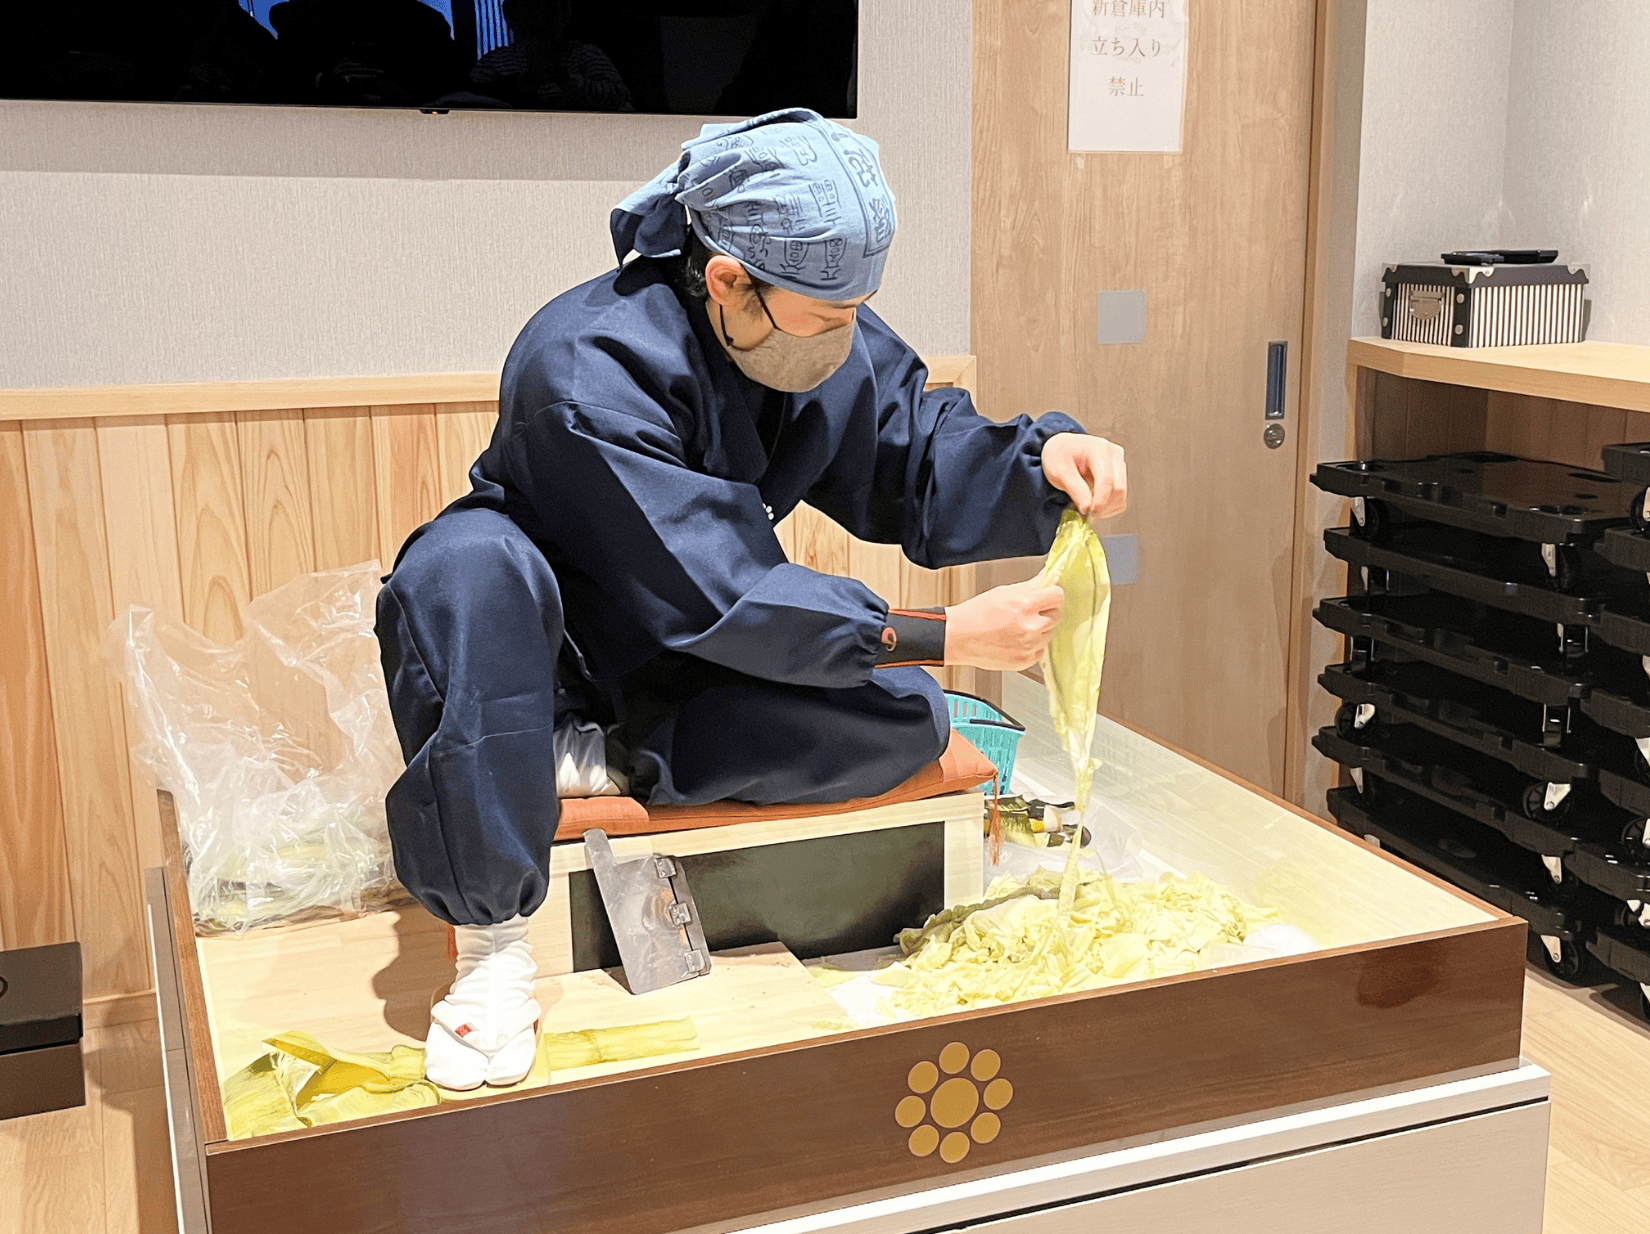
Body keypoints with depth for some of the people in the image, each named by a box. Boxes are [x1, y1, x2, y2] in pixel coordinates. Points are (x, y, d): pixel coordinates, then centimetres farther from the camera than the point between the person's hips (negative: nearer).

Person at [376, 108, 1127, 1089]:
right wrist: (945, 638, -33)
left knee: (906, 719, -20)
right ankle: (493, 941, -33)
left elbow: (928, 473, -3)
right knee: (466, 565, -39)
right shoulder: (590, 366, -31)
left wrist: (1046, 459, -25)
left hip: (694, 671, 5)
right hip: (555, 648, -4)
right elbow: (720, 601, -33)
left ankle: (607, 762, -18)